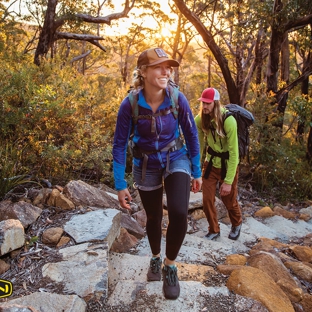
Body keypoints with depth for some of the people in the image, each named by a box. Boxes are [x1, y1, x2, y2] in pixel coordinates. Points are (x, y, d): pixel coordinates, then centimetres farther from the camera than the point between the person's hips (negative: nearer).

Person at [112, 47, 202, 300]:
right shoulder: (130, 104, -21)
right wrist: (120, 185, -15)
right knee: (153, 217, 16)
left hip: (176, 159, 0)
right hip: (146, 165, 1)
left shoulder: (178, 99, -19)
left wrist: (197, 172, -1)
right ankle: (156, 258, 47)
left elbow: (191, 135, -6)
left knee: (179, 213, -22)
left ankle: (170, 266, 6)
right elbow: (120, 145, -14)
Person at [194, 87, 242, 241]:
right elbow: (199, 144, -3)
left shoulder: (229, 121, -28)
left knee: (229, 199, 13)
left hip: (227, 164, -3)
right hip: (210, 162, 4)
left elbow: (234, 153, -25)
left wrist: (228, 181, -24)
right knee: (207, 199, 2)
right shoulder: (200, 119, -14)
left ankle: (237, 224, 45)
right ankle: (214, 230, 27)